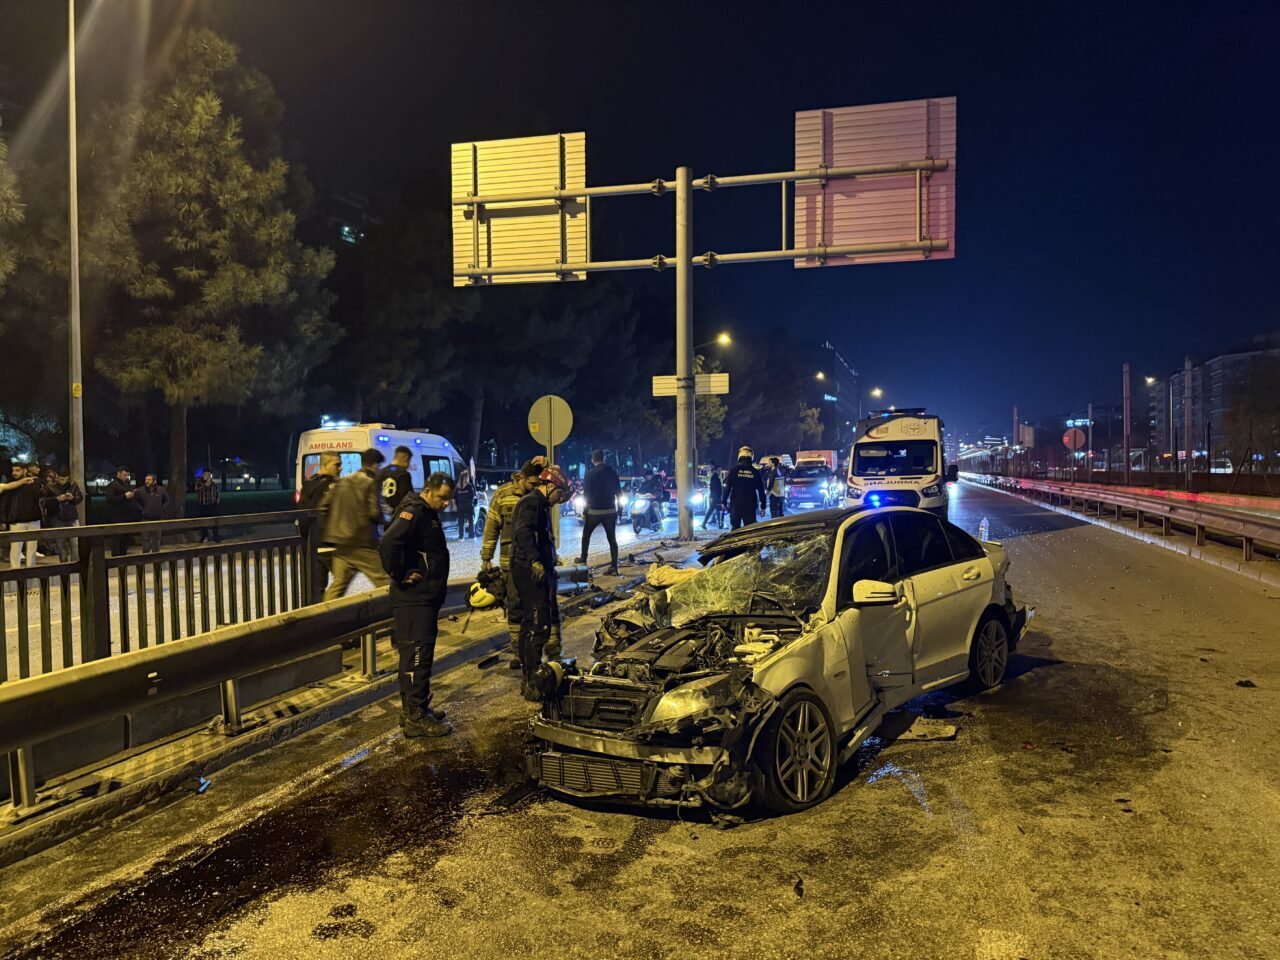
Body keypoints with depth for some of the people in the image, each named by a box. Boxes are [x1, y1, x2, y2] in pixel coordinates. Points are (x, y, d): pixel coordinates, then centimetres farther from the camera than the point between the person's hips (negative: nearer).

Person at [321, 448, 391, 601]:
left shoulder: (342, 482, 13)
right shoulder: (370, 482, -8)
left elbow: (324, 507, 9)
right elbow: (374, 512, -16)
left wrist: (333, 528, 19)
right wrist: (382, 516, 5)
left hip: (341, 543, 7)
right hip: (362, 543, -7)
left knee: (338, 583, 11)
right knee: (383, 582, -1)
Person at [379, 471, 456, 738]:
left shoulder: (427, 514, 16)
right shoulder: (413, 512, -16)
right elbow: (387, 545, -29)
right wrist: (400, 576, -20)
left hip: (426, 599, 10)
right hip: (413, 599, -10)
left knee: (416, 655, 16)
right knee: (417, 656, -6)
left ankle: (413, 710, 27)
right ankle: (415, 718, -1)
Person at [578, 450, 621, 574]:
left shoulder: (591, 473, -9)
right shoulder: (613, 472, 2)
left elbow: (586, 493, -9)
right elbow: (618, 492, 5)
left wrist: (585, 511, -1)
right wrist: (619, 510, 12)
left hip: (595, 510, -3)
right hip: (610, 510, 3)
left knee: (586, 534, 20)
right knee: (612, 538, 3)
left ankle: (583, 558, 29)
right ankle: (614, 567, -1)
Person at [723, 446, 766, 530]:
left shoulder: (734, 470, -2)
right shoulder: (755, 472, 2)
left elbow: (727, 487, -3)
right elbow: (761, 490, 4)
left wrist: (724, 502, 3)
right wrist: (763, 505, 10)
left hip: (736, 504, -1)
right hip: (750, 505, 1)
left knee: (735, 527, 6)